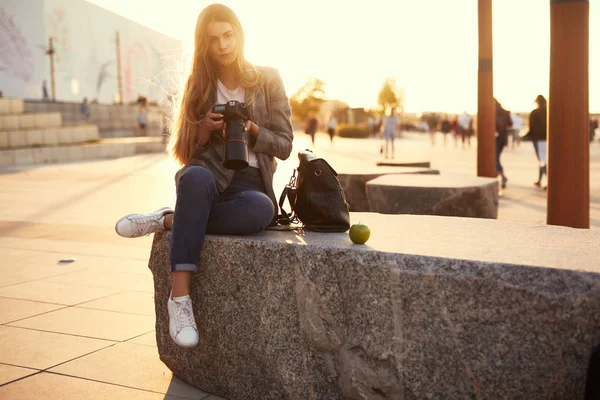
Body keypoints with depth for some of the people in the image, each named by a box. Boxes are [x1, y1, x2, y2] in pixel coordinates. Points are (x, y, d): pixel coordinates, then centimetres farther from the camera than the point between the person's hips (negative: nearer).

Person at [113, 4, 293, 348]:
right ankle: (180, 296, -39)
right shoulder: (199, 86, 11)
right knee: (196, 177, -41)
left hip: (250, 183, -1)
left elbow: (284, 146, 4)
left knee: (261, 210, -41)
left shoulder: (268, 81, 6)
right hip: (208, 178, 1)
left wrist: (252, 129, -15)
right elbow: (184, 153, 10)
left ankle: (167, 220, -23)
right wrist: (205, 129, -11)